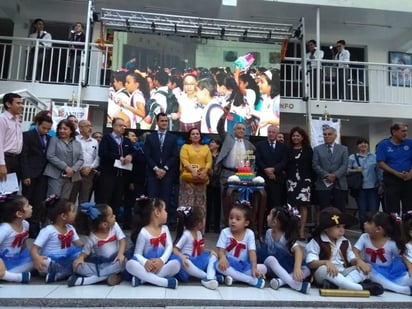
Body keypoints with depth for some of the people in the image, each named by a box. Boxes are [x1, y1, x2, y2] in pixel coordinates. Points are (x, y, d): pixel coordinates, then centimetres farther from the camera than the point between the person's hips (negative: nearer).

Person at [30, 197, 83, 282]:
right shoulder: (48, 230, -13)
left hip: (65, 261, 6)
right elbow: (34, 248, -18)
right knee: (44, 263, -38)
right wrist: (36, 258, -40)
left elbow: (79, 244, 0)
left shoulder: (70, 228, 6)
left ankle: (59, 274, -22)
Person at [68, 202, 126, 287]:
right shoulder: (93, 237, -9)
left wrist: (120, 254, -27)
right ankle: (109, 275, -28)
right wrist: (80, 258, -26)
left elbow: (122, 241, -9)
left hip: (114, 260, 2)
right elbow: (85, 251, -3)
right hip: (98, 263, -2)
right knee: (78, 267, -23)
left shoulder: (115, 226, -5)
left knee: (123, 262, -34)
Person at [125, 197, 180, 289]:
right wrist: (145, 262, -29)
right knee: (130, 264, -31)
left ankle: (143, 278, -24)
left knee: (176, 264, -28)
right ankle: (165, 282, -35)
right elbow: (137, 254, -7)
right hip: (148, 266, -2)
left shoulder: (165, 228, 8)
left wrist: (162, 260, -22)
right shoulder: (143, 232, -6)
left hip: (162, 265, 2)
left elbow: (169, 246, -3)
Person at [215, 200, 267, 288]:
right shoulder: (225, 232, -6)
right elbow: (221, 250, -11)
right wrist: (223, 258, -36)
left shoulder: (249, 234, -4)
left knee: (263, 268, -20)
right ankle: (253, 280, -31)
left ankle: (234, 277, -26)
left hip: (244, 265, 2)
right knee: (219, 265, -35)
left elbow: (252, 252, -11)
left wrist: (254, 268, -27)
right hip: (229, 264, -1)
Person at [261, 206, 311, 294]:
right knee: (271, 259, -32)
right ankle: (296, 284, -43)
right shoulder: (268, 232, -7)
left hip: (287, 268, -2)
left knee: (306, 270, -25)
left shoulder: (287, 237, -23)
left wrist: (297, 268, -57)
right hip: (272, 267, 2)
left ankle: (280, 281, -40)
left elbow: (298, 250, -40)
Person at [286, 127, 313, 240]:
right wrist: (286, 179, -1)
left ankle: (302, 232, 2)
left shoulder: (308, 150, 6)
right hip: (291, 180, 1)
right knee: (293, 206, 0)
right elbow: (286, 166, 8)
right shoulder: (288, 150, 10)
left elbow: (312, 166, 4)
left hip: (305, 180, -1)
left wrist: (311, 179, -4)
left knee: (303, 206, -3)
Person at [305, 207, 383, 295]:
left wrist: (357, 260, -11)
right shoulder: (316, 242, -7)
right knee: (323, 269, -38)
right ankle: (361, 288, -36)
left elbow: (351, 259, 12)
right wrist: (326, 262, -32)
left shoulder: (345, 242, 11)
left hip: (343, 273, 6)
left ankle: (335, 285, -34)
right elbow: (311, 263, -15)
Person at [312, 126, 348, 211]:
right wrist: (326, 175, -12)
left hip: (339, 185, 1)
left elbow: (345, 165, 2)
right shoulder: (317, 149, 12)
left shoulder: (343, 149, 14)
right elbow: (315, 165, 1)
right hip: (323, 185, -1)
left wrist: (335, 175, -14)